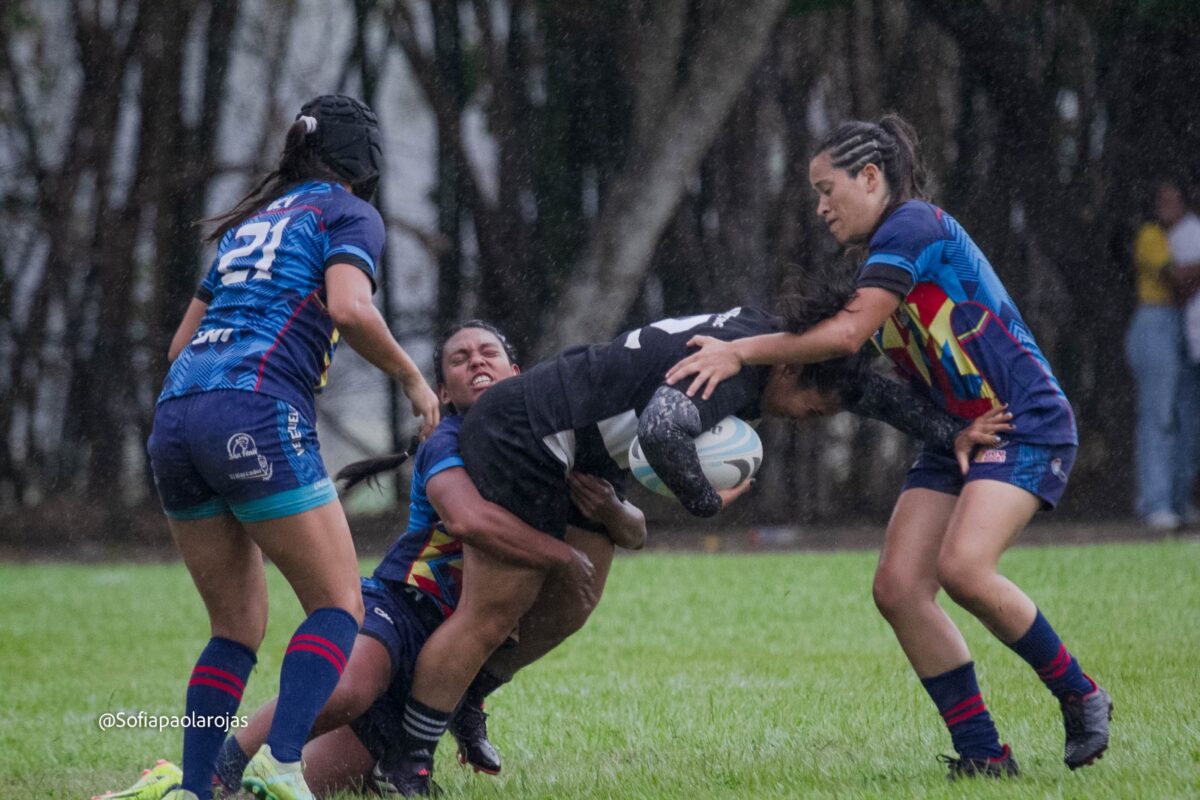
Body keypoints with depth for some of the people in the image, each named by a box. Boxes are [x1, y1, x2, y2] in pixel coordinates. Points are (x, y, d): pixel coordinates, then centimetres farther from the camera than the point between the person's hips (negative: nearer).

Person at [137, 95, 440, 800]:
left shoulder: (248, 222, 29)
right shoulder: (349, 214, 8)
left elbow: (181, 343, 28)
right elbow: (350, 308, -11)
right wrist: (412, 377, 3)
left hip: (175, 417, 7)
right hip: (258, 413, -7)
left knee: (238, 626, 14)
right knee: (339, 606, -1)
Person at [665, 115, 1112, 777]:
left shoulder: (915, 226, -13)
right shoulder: (878, 261, 15)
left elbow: (849, 332, -21)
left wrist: (740, 353, -18)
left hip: (1027, 424, -9)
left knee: (962, 566, -26)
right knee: (898, 586, -6)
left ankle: (1078, 694, -5)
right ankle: (983, 753, -2)